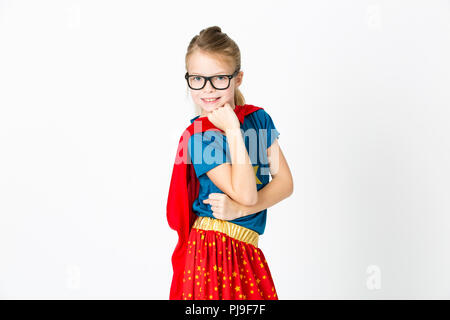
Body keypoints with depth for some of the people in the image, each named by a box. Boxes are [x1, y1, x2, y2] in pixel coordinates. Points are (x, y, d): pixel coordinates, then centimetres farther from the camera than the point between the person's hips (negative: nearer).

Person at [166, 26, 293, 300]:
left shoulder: (259, 118, 3)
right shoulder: (199, 137, -13)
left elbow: (285, 182, -1)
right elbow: (246, 194, -22)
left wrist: (240, 209, -16)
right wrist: (233, 130, -20)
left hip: (248, 251, 5)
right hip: (215, 251, -5)